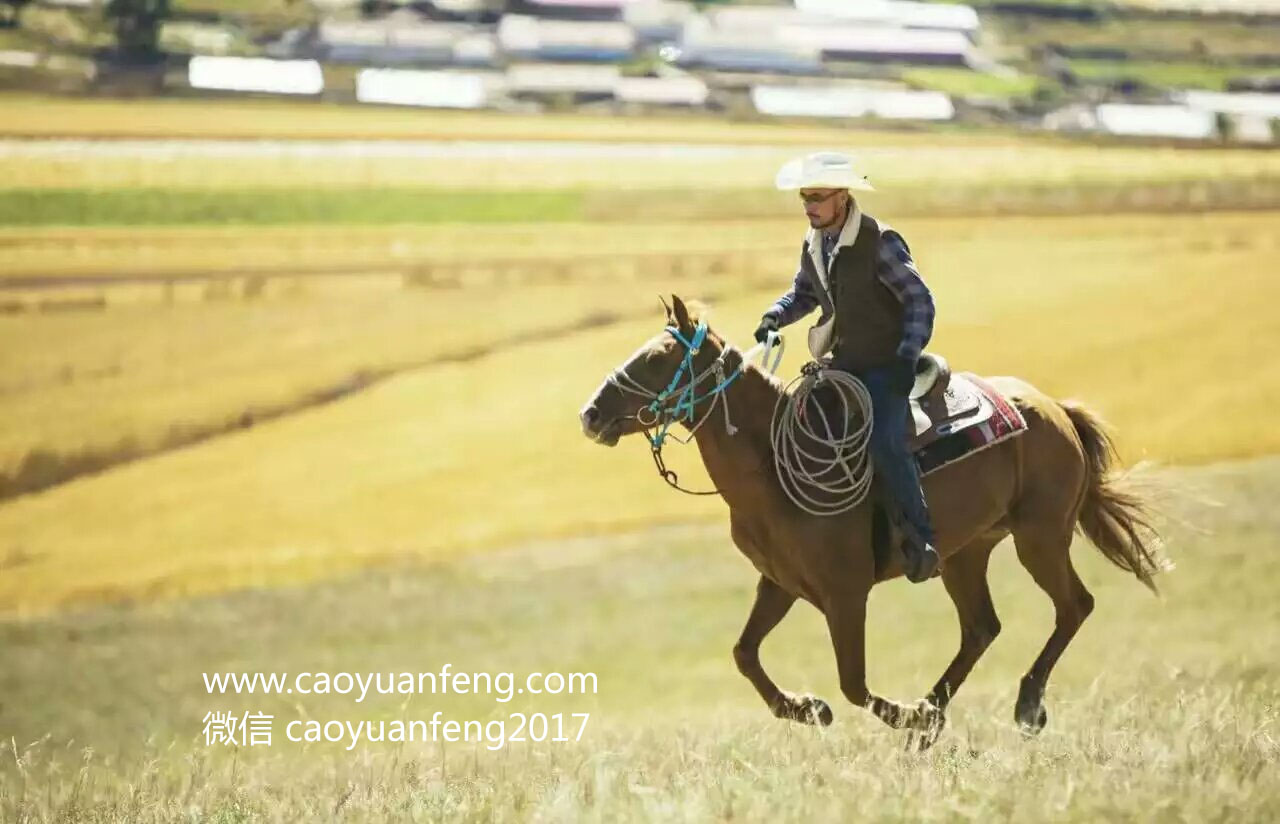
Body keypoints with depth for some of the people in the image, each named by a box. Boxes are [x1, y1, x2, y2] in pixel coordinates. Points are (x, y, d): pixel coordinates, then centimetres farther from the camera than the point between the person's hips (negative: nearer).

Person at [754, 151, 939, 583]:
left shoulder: (880, 243, -17)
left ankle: (920, 541, -16)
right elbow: (804, 292, 21)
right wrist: (776, 316, 1)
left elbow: (919, 300, -14)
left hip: (886, 366, -8)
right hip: (843, 363, 8)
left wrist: (907, 356, -23)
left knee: (884, 442, -25)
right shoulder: (813, 245, 4)